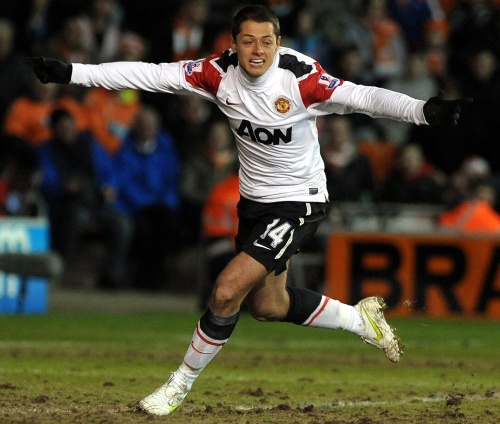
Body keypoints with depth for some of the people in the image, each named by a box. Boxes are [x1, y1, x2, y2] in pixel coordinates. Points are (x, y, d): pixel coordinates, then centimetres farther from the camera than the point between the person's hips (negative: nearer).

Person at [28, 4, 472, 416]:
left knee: (228, 290, -16)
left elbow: (364, 97, -33)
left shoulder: (301, 78, -26)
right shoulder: (219, 73, -13)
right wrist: (70, 73, -16)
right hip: (254, 201, 6)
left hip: (298, 201, -6)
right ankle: (359, 318, 40)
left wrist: (424, 110, -50)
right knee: (266, 306, 18)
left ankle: (181, 384, 5)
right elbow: (151, 75, -13)